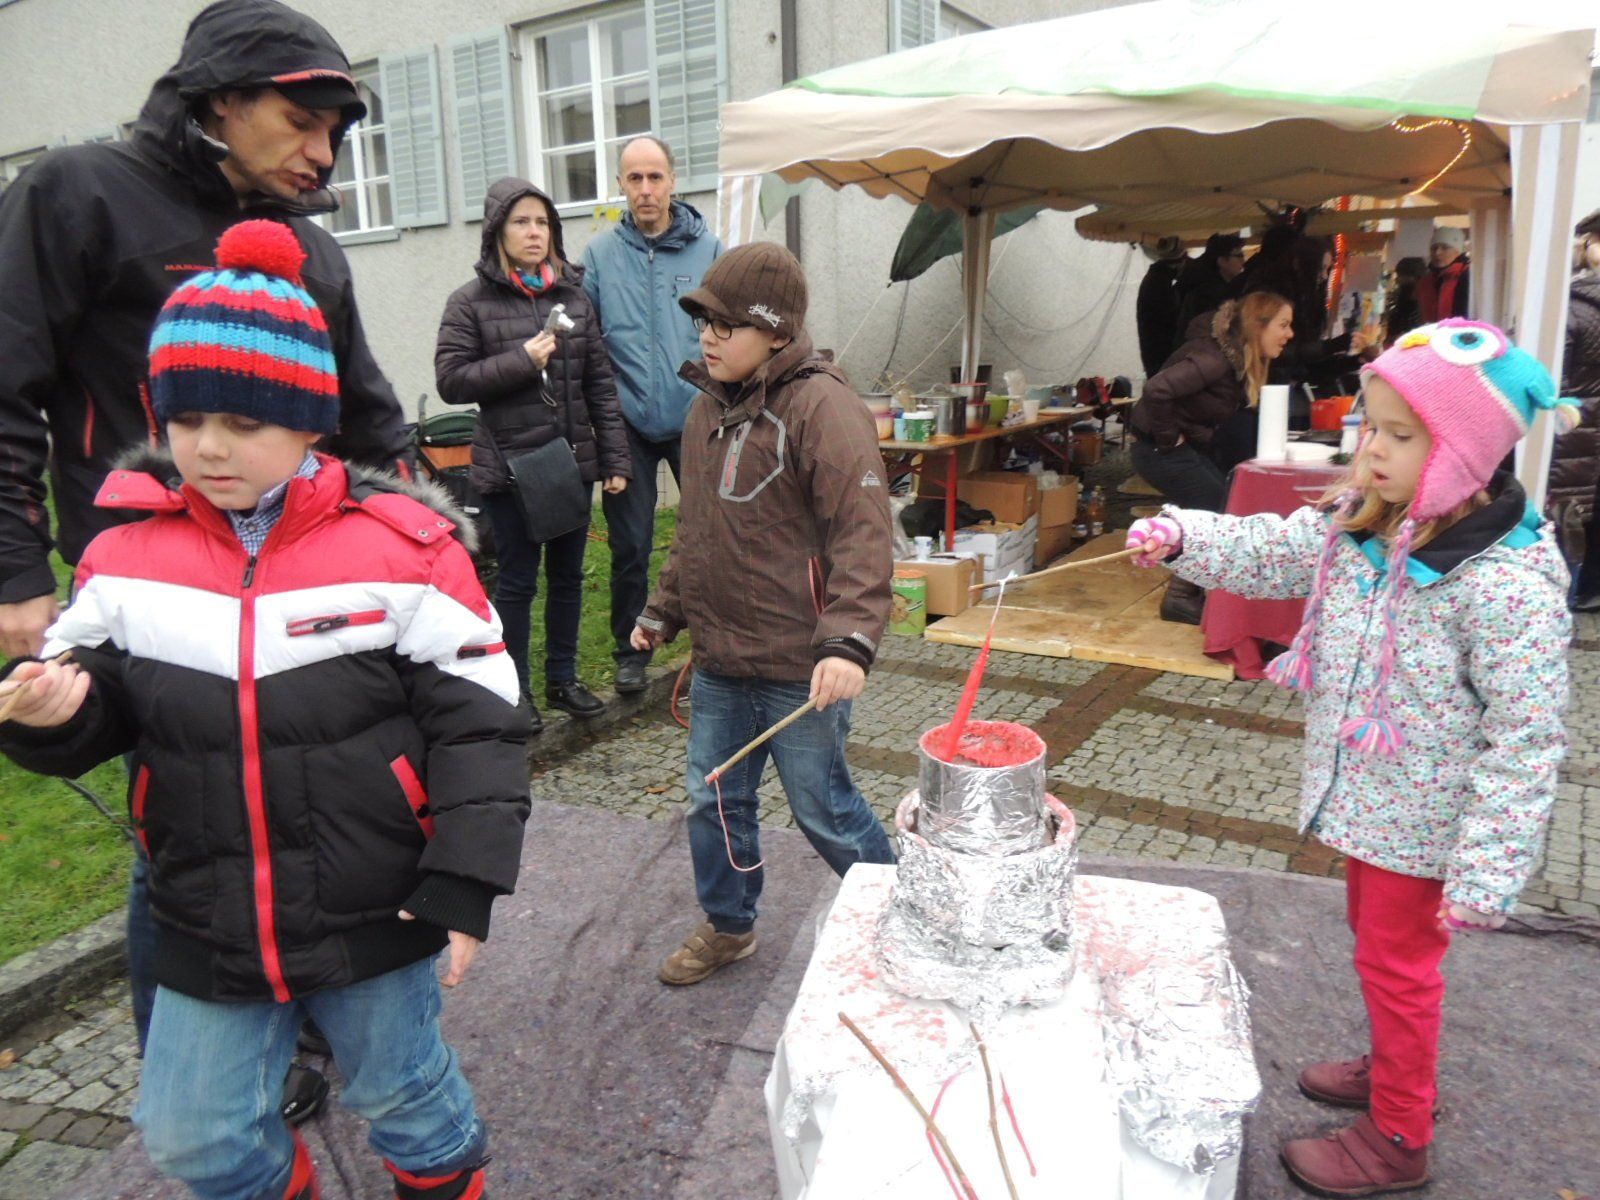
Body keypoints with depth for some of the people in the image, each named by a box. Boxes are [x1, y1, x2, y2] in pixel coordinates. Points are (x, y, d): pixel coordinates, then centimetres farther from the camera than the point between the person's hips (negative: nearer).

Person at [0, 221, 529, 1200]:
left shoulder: (402, 546, -15)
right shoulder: (127, 557, -4)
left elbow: (476, 723, -13)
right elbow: (100, 706, 5)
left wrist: (464, 883, -14)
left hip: (375, 918, -3)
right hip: (208, 932, 4)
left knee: (405, 1094, 19)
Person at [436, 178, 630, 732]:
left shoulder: (573, 296, 7)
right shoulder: (470, 302, -3)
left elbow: (600, 382, 6)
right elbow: (450, 381, -7)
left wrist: (615, 458, 1)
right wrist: (521, 361, -16)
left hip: (572, 460, 4)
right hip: (510, 464, -4)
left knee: (567, 575, 13)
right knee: (517, 580, 5)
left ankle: (563, 679, 29)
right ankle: (514, 691, 19)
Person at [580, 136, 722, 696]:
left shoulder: (707, 248, 1)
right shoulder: (599, 254, 1)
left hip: (697, 418, 0)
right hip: (629, 423, 0)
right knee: (629, 545, 7)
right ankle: (631, 651, 24)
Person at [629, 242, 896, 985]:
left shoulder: (821, 406, -16)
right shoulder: (707, 406, 10)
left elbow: (862, 534, -23)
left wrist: (849, 642, -32)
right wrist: (663, 610, 24)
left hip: (800, 668, -8)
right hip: (717, 659, 8)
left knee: (821, 808, 7)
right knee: (713, 798, 18)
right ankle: (728, 926, 40)